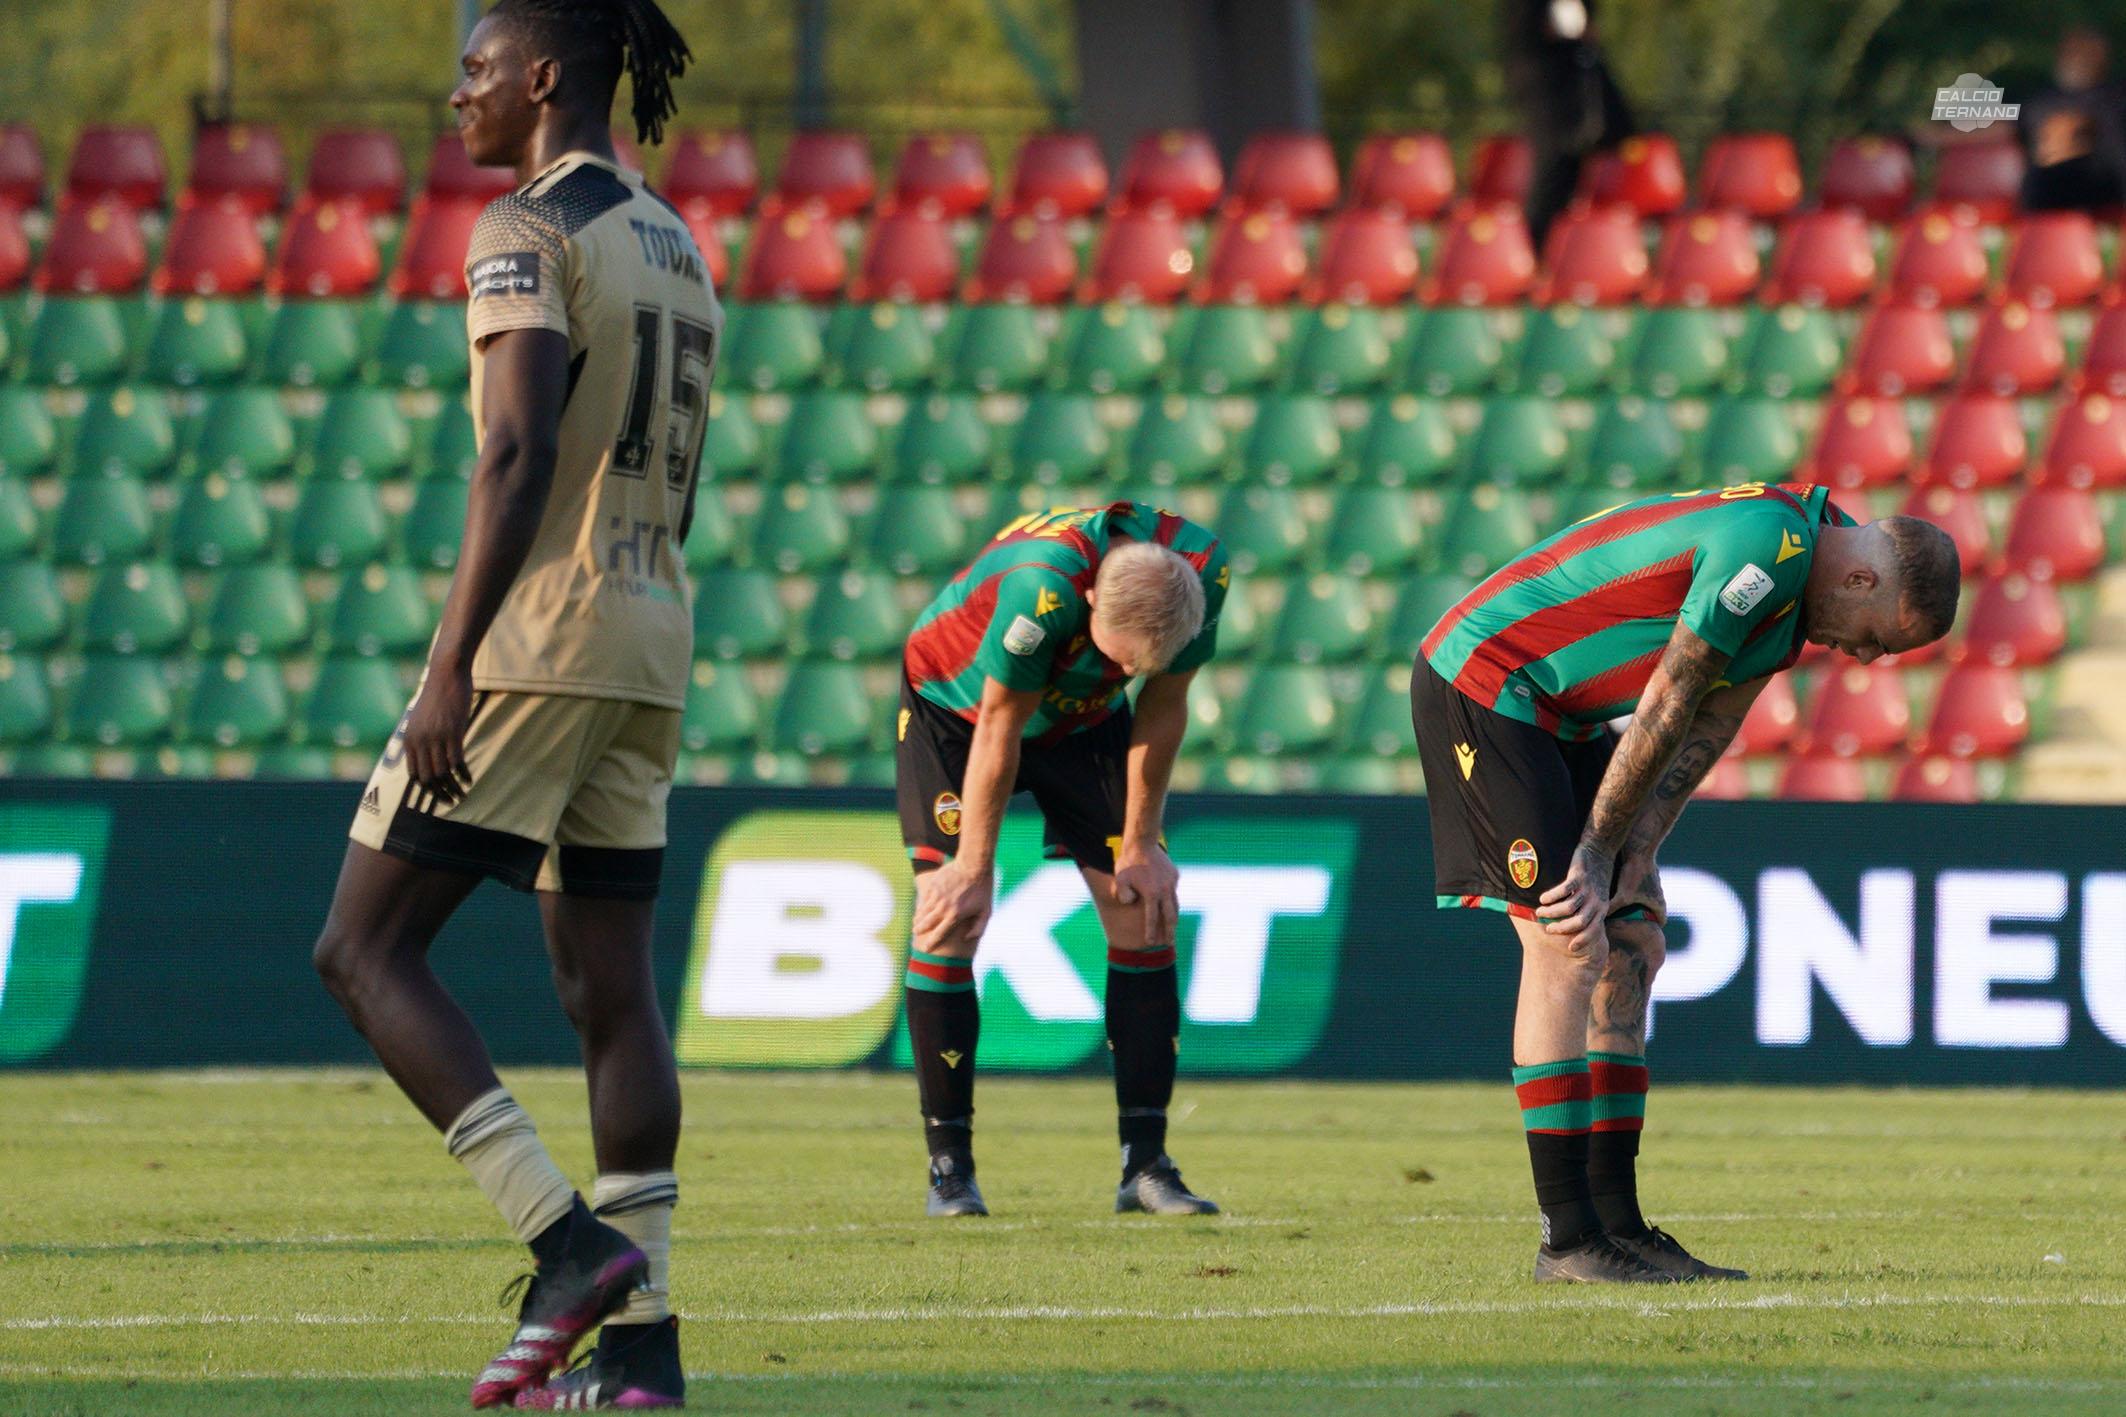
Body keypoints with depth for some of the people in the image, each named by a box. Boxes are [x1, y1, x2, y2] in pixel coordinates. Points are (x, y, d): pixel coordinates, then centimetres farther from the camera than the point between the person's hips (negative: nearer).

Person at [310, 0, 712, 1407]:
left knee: (366, 950, -3)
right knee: (610, 984, 8)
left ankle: (570, 1240, -14)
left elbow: (518, 455, -20)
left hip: (536, 633, -9)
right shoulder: (678, 249, 17)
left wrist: (454, 667, -23)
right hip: (652, 643, 9)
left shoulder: (527, 234, -10)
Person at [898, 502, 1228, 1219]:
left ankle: (1145, 1162, -2)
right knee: (947, 922, -15)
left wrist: (1140, 844, -7)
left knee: (1143, 912, -6)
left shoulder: (1201, 571, -27)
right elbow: (999, 728, -29)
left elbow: (1162, 708, -11)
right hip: (955, 708, -4)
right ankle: (948, 1164, -8)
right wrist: (974, 871, -20)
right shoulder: (1042, 587, -41)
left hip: (1082, 721, 4)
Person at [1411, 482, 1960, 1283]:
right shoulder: (1767, 548, -24)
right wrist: (1598, 855, -12)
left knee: (1631, 948, 6)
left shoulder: (1799, 587, 8)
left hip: (1561, 717, 10)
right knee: (1567, 947, -14)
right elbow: (1664, 709, -20)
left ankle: (1617, 1223, 6)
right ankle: (1569, 1238, -13)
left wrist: (1625, 870, -2)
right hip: (1484, 684, -10)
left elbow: (1700, 737, 7)